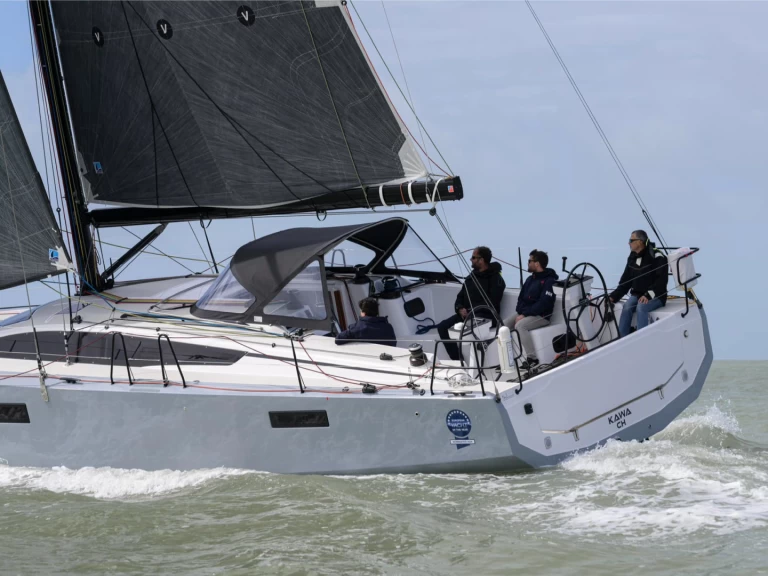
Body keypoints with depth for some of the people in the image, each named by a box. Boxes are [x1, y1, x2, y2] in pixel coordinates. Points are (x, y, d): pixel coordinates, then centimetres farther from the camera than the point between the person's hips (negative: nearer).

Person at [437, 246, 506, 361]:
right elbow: (460, 297, 18)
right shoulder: (471, 277, 19)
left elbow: (492, 303, -15)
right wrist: (461, 309, -4)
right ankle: (456, 359, -11)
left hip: (486, 315, -8)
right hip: (467, 313, 8)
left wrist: (472, 311, -19)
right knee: (442, 326, -11)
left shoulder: (495, 278, -5)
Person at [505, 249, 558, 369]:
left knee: (520, 325, -32)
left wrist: (524, 314, -21)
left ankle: (533, 359, -33)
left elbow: (543, 303, -19)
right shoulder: (530, 279, 17)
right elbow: (521, 298, 15)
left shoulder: (549, 281, -10)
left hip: (541, 316, -9)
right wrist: (520, 313, -6)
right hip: (525, 314, 9)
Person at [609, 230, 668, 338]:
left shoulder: (656, 257, -11)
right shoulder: (632, 258, 10)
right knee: (626, 307, -24)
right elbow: (625, 281, 12)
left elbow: (662, 280, -17)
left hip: (655, 297, -5)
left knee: (641, 307, -34)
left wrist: (648, 295, -28)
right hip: (637, 295, 6)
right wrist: (614, 296, 0)